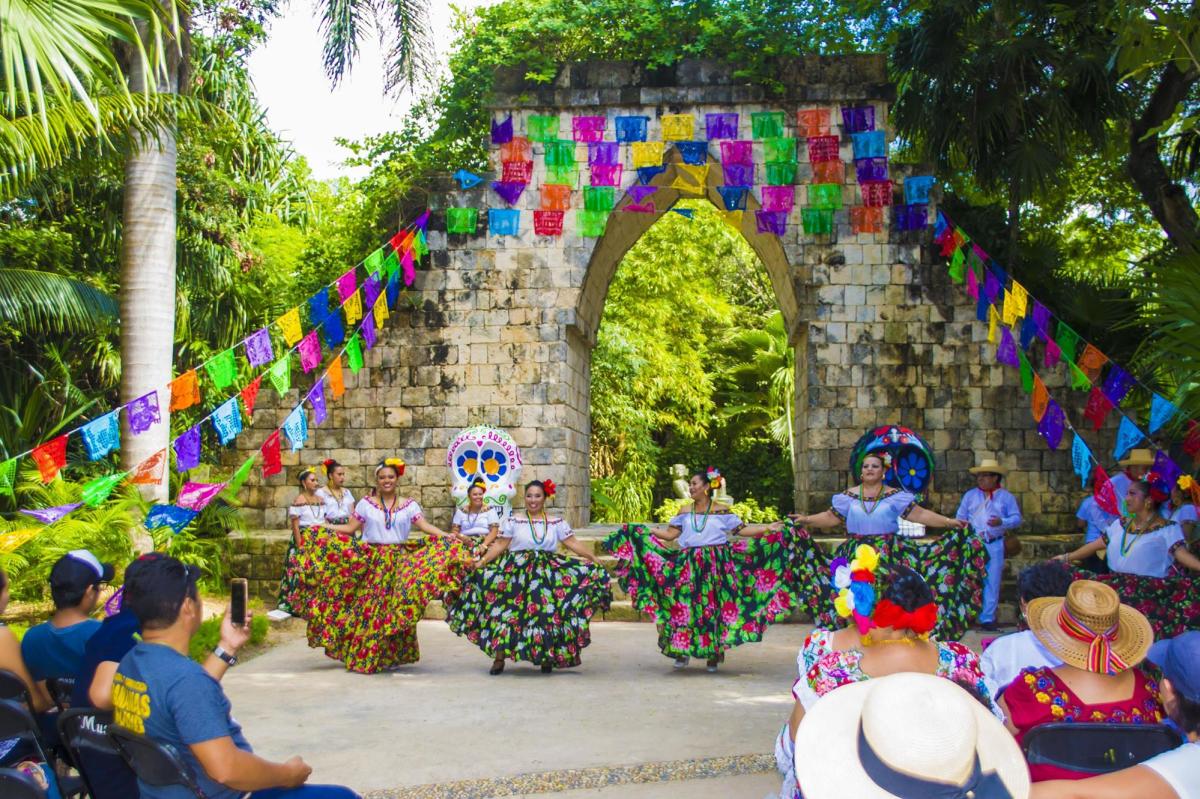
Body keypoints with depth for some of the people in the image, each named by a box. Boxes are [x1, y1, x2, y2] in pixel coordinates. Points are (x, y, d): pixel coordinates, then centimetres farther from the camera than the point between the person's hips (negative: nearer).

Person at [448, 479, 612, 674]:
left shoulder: (556, 523, 8)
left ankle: (547, 657, 13)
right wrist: (483, 561, -9)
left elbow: (573, 543, 5)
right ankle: (499, 657, 0)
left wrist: (593, 559, -3)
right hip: (516, 573, -1)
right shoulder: (514, 521, 4)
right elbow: (500, 545, 1)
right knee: (508, 611, -7)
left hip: (548, 574, 1)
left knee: (547, 613, -3)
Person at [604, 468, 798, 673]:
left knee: (713, 607, 0)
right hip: (688, 566, 2)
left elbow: (742, 530, 1)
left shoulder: (721, 511, 2)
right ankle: (683, 651, 7)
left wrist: (768, 528, -8)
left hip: (715, 566, -2)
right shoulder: (685, 511, 9)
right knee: (684, 606, -3)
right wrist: (642, 531, 2)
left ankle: (713, 655, 10)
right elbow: (670, 534, 7)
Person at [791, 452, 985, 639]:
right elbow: (830, 517, 10)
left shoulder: (895, 496, 3)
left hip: (888, 556, -1)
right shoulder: (849, 496, 9)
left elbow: (920, 514, -1)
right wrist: (806, 520, -1)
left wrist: (949, 522, -9)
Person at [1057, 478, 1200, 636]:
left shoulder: (1167, 529, -2)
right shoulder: (1121, 524, 16)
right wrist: (1066, 558, 22)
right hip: (1117, 584, 5)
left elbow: (1181, 554, -16)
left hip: (1149, 589, -5)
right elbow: (1096, 545, 22)